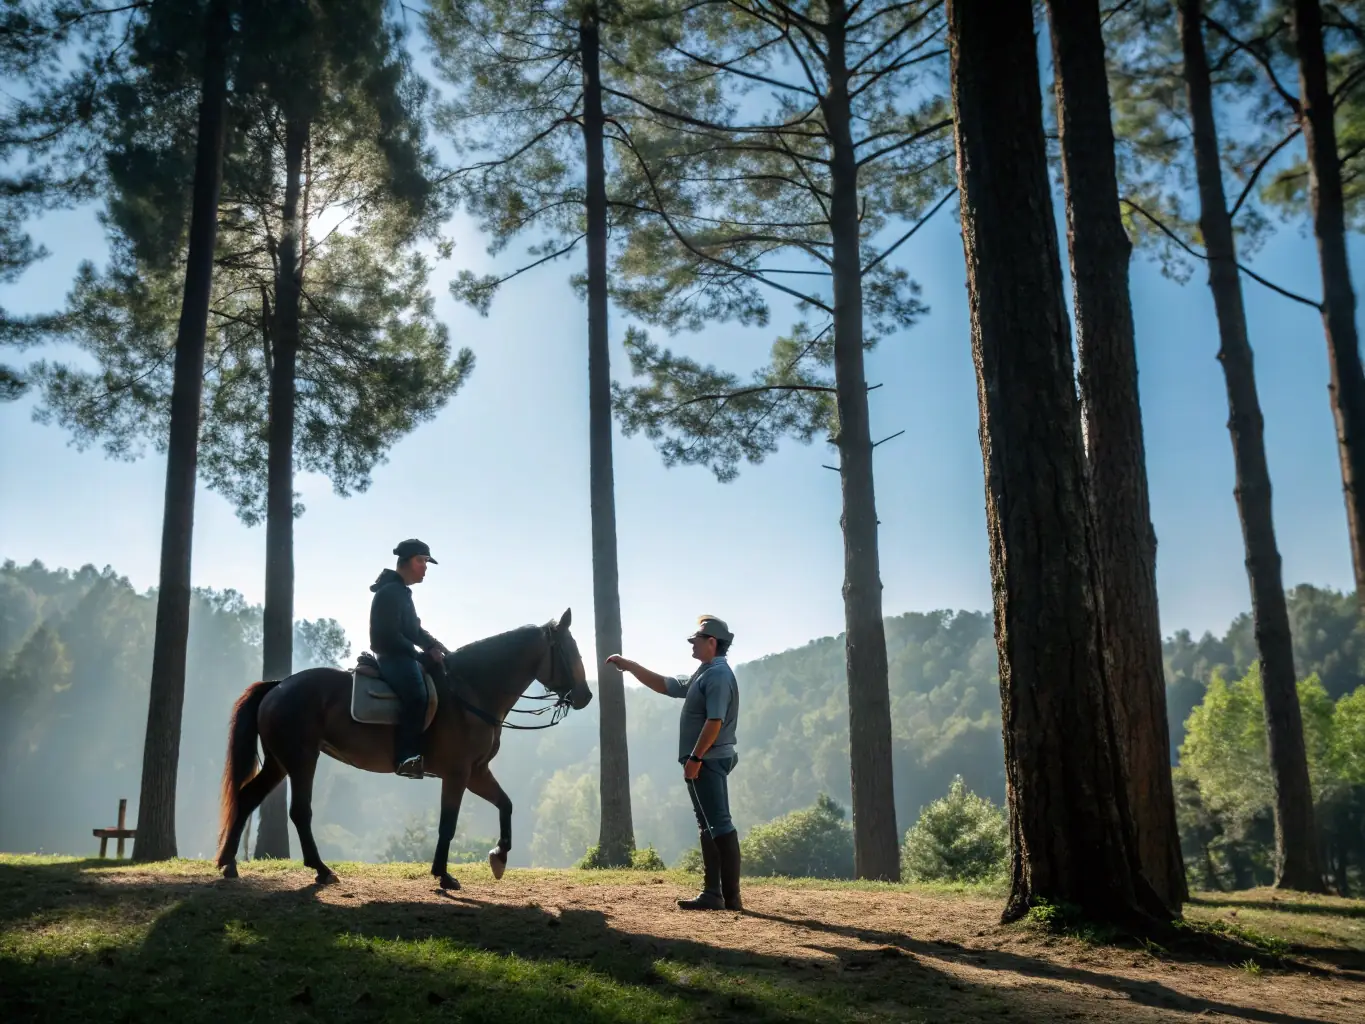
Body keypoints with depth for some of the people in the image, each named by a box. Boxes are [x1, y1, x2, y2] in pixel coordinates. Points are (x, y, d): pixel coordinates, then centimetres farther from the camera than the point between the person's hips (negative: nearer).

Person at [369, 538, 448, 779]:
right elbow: (389, 635, -20)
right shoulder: (390, 592, -12)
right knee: (417, 694, -33)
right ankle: (407, 757, -40)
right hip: (393, 656, -11)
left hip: (402, 656, 11)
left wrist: (433, 645, 9)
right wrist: (423, 654, -16)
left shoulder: (401, 591, 21)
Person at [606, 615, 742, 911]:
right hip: (705, 762, 11)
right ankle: (712, 893, 14)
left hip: (708, 761, -11)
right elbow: (663, 685, 25)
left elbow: (714, 722, -23)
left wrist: (695, 758, -24)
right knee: (709, 828, 10)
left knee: (720, 826, -10)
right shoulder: (703, 675, 19)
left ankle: (731, 897, -10)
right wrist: (629, 666, 21)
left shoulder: (718, 675, -14)